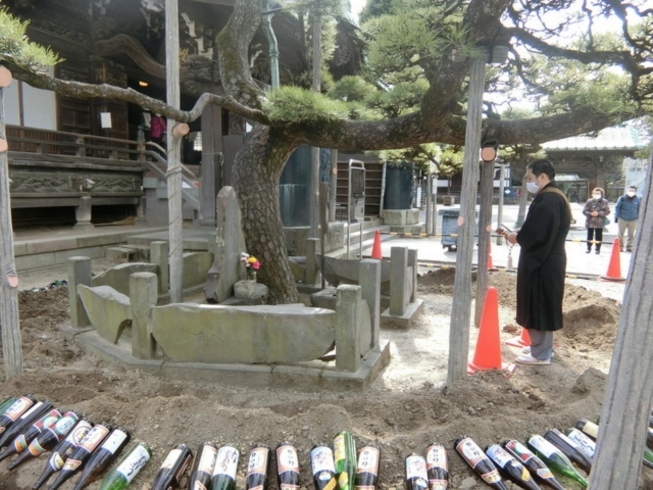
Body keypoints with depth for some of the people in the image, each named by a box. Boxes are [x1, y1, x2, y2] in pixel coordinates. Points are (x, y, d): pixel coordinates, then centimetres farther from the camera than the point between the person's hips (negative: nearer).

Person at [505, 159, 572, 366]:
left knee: (538, 307, 0)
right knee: (543, 307, 19)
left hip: (543, 263, -11)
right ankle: (543, 347, 31)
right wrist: (521, 234, 4)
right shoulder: (555, 197, 14)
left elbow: (537, 233, -28)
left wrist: (517, 237, -10)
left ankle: (541, 354, 11)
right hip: (548, 260, 11)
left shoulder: (547, 200, -21)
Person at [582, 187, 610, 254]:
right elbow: (584, 211, -2)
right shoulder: (589, 201, -1)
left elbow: (607, 211, -4)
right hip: (590, 222, 1)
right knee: (590, 235, 9)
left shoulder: (604, 201, -2)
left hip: (600, 222, -1)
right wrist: (590, 213, -20)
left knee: (598, 236, 5)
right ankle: (588, 248, 20)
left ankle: (597, 248, 15)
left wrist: (599, 213, -18)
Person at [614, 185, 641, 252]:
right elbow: (617, 208, 1)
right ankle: (620, 246, 15)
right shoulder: (622, 198, -1)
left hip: (633, 220, 2)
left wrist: (638, 218, 11)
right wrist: (616, 217, -5)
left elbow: (639, 210, 14)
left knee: (631, 235, 7)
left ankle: (629, 247, 18)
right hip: (622, 219, -2)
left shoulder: (637, 200, 4)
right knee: (621, 234, 4)